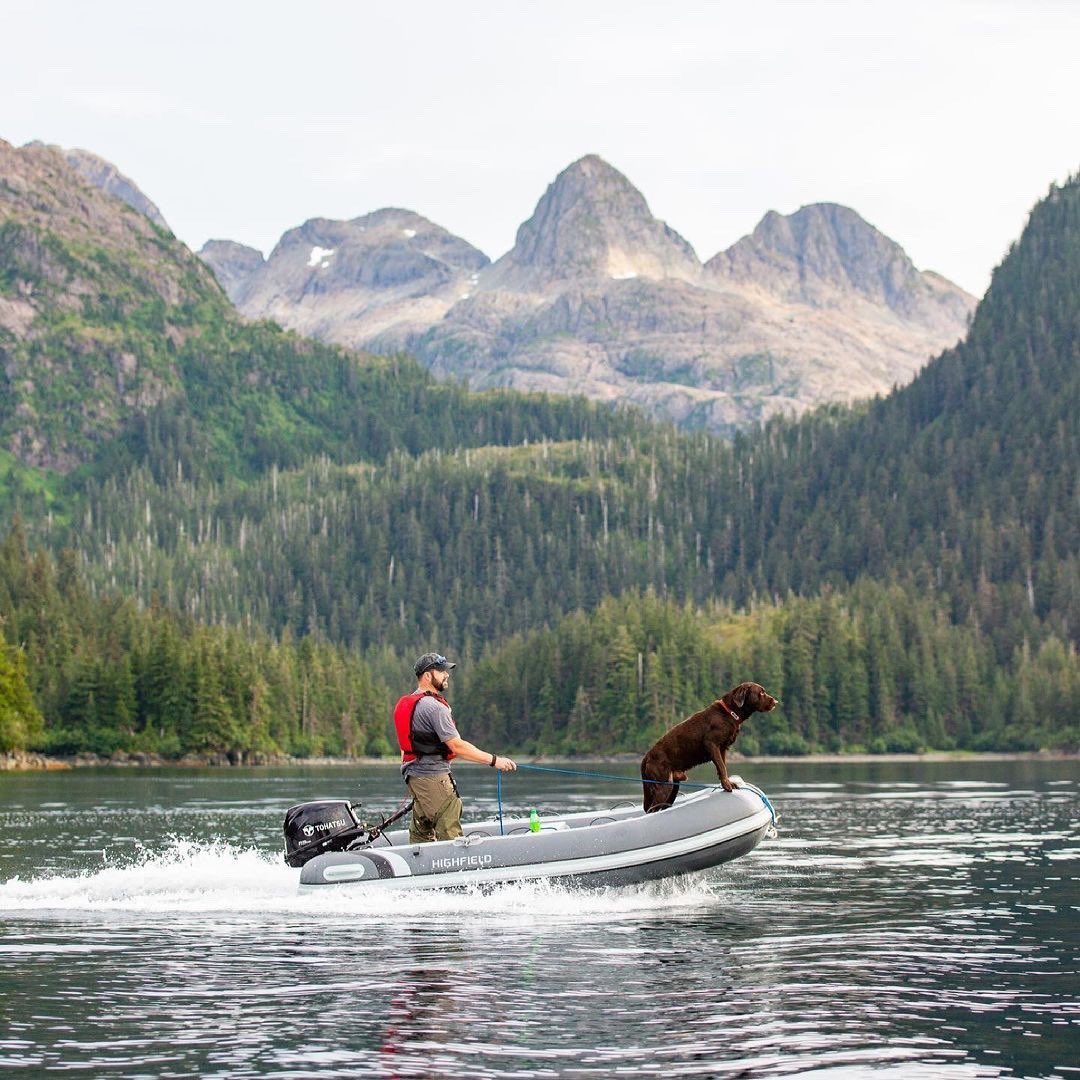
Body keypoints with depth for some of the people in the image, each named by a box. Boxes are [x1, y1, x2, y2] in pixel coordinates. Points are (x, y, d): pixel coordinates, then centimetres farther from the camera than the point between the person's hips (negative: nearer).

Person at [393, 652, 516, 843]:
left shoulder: (405, 703, 14)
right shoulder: (434, 706, -17)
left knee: (421, 833, 16)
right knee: (450, 834, -13)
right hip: (434, 775, -10)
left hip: (414, 774, 10)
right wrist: (494, 760, -20)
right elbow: (456, 746, -22)